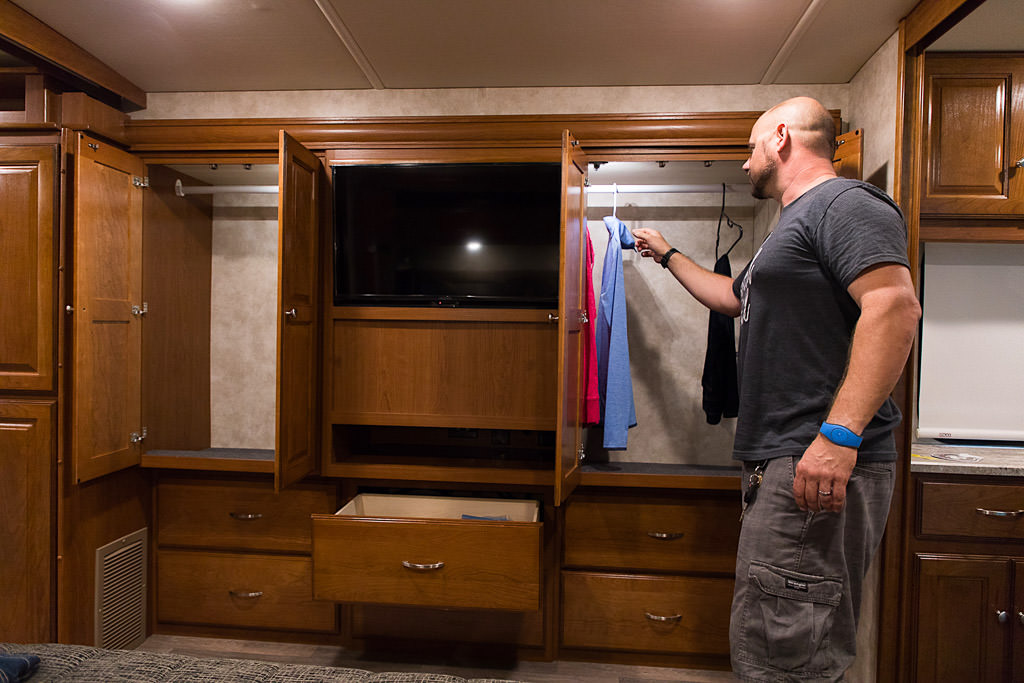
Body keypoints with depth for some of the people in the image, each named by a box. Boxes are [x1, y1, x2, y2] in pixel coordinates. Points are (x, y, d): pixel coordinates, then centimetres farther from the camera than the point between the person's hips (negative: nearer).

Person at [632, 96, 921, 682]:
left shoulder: (846, 202, -6)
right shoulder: (796, 225, 27)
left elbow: (896, 306, -21)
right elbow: (732, 296, 42)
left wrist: (839, 434, -29)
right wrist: (668, 255, 50)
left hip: (822, 464, -10)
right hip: (780, 461, 11)